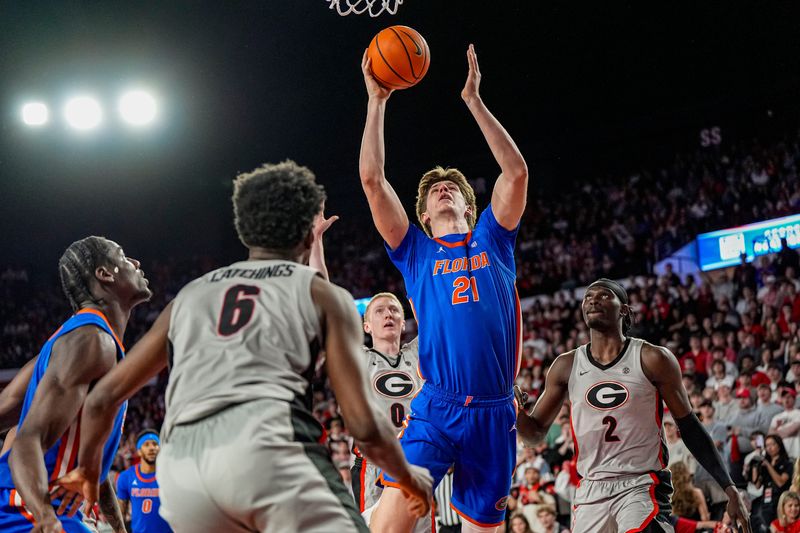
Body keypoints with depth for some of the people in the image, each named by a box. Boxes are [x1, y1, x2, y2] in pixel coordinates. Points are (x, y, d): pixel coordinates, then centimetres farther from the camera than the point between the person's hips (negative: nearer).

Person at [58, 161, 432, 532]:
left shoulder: (188, 296, 31)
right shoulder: (322, 295, 19)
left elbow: (102, 399, 32)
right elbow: (364, 425, 10)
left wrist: (86, 467, 51)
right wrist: (409, 477, 29)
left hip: (181, 465, 5)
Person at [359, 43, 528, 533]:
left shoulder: (492, 241, 18)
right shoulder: (415, 251, 16)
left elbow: (516, 172, 7)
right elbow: (372, 180, 7)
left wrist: (473, 99, 8)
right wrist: (377, 101, 7)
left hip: (495, 410, 2)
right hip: (436, 406, -2)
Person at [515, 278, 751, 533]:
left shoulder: (653, 360, -4)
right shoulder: (566, 366, 6)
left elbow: (689, 427, 1)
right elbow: (535, 433, 11)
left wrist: (729, 488, -4)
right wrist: (517, 412, -13)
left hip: (641, 486, -4)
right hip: (590, 491, 4)